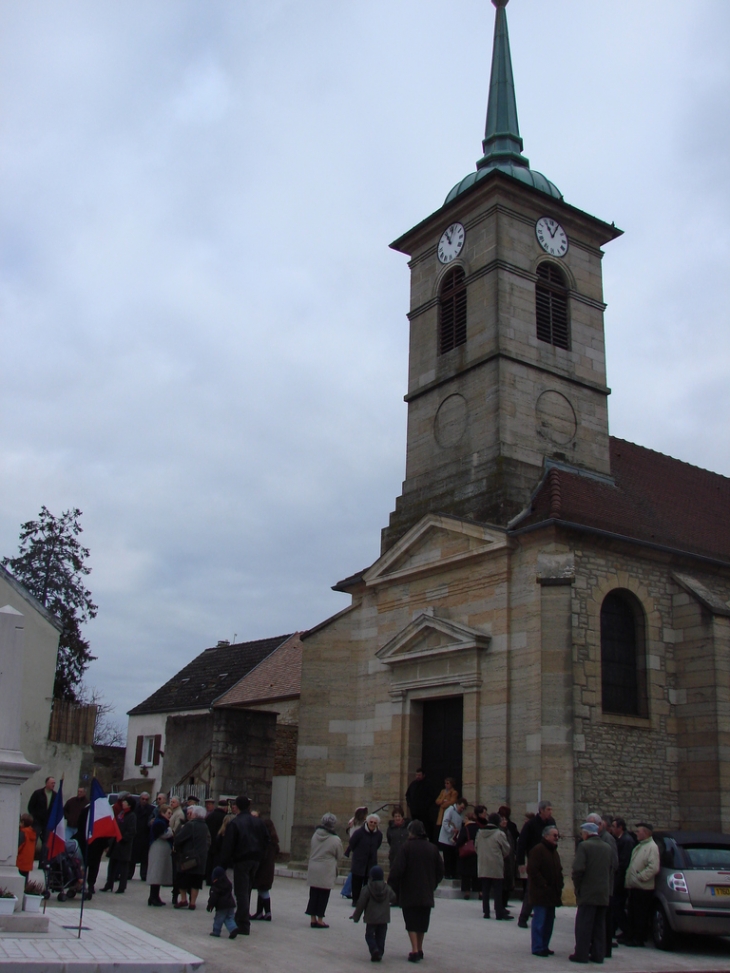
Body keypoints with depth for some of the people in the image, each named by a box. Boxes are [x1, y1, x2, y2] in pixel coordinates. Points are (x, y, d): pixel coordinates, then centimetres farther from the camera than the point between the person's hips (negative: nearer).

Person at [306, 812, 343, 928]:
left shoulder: (315, 835, 0)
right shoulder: (335, 840, -13)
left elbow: (311, 851, 9)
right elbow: (339, 857, 0)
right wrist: (334, 866, 19)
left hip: (313, 869, 5)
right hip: (326, 871, -4)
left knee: (313, 894, 12)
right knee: (323, 895, 6)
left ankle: (313, 918, 16)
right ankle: (320, 920, 10)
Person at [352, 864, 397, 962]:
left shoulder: (367, 889, -10)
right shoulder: (387, 888, 1)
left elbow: (361, 904, -8)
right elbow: (393, 898, 15)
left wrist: (356, 915, 4)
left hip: (371, 918, -3)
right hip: (384, 918, 3)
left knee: (369, 935, 6)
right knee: (380, 936, 11)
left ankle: (374, 950, -17)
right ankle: (379, 954, 5)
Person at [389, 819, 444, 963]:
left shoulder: (407, 847, -11)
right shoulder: (432, 848, 3)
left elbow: (397, 870, -15)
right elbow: (440, 870, 8)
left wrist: (394, 887, -4)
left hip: (409, 893, -4)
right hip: (426, 893, 4)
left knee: (411, 921, 3)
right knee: (422, 922, 16)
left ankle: (415, 949, -9)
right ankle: (419, 949, 21)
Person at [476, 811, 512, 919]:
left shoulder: (480, 833, 4)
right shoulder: (499, 834, -11)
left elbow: (476, 847, 11)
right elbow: (507, 849, -3)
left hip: (483, 867, 5)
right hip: (496, 866, -5)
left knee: (485, 890, 11)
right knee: (497, 890, 1)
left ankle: (485, 912, 14)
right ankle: (500, 913, 3)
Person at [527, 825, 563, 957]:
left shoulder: (554, 852, 17)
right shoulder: (538, 850, -12)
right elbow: (532, 870, -19)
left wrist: (559, 888, 13)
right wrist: (544, 885, -17)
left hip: (552, 894, 9)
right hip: (541, 893, -9)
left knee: (549, 921, 13)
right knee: (539, 921, -5)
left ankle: (544, 946, 21)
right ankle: (537, 948, 0)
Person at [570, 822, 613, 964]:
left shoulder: (584, 846, -11)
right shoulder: (607, 847, 8)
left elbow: (578, 868, -18)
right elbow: (611, 868, 10)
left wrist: (577, 886, -5)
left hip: (588, 893, -6)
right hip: (604, 894, 6)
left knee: (583, 925, 0)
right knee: (599, 925, 12)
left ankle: (581, 954, 1)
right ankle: (598, 954, 15)